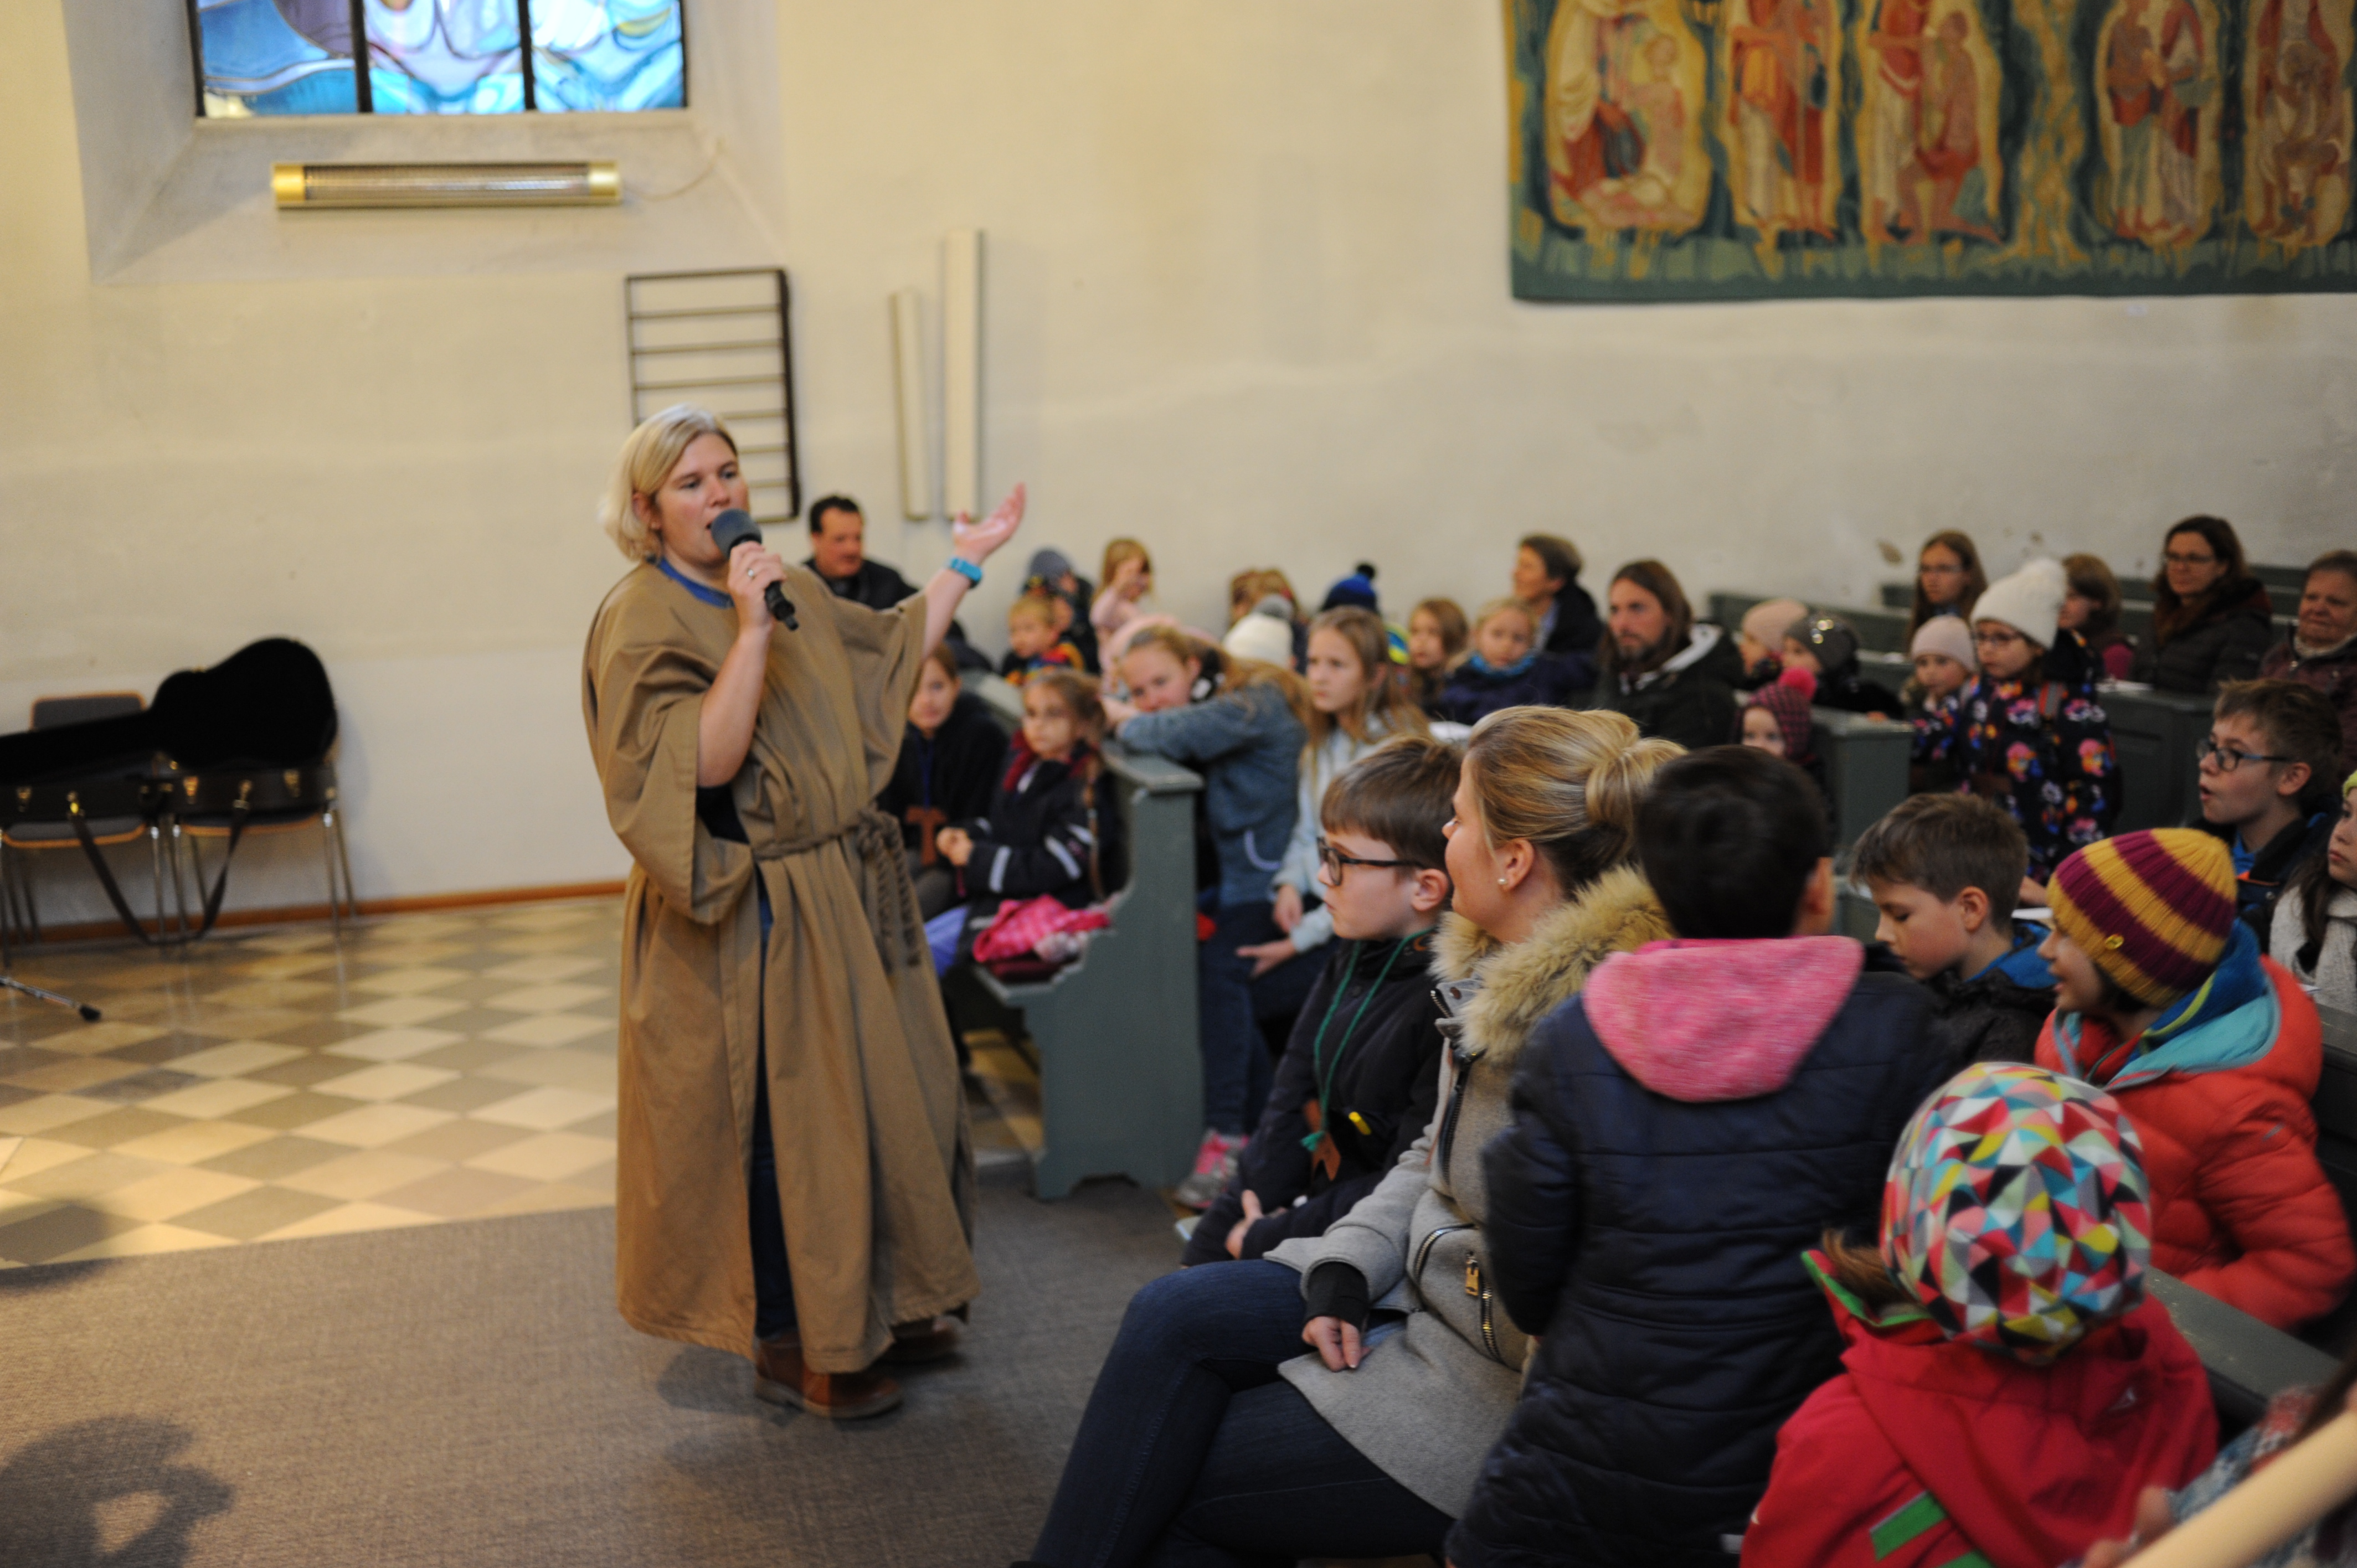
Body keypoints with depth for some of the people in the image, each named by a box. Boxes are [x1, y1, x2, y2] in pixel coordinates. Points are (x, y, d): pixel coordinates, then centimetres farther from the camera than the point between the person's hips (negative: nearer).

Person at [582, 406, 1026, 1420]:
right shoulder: (642, 622, -14)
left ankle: (871, 1307, 32)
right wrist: (750, 631, -29)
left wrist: (965, 562, 20)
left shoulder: (788, 590, 10)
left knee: (878, 1097, 15)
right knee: (779, 1123, 1)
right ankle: (786, 1348, 17)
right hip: (747, 921, -8)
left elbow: (893, 652, 22)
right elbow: (703, 762, -26)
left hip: (841, 896, 8)